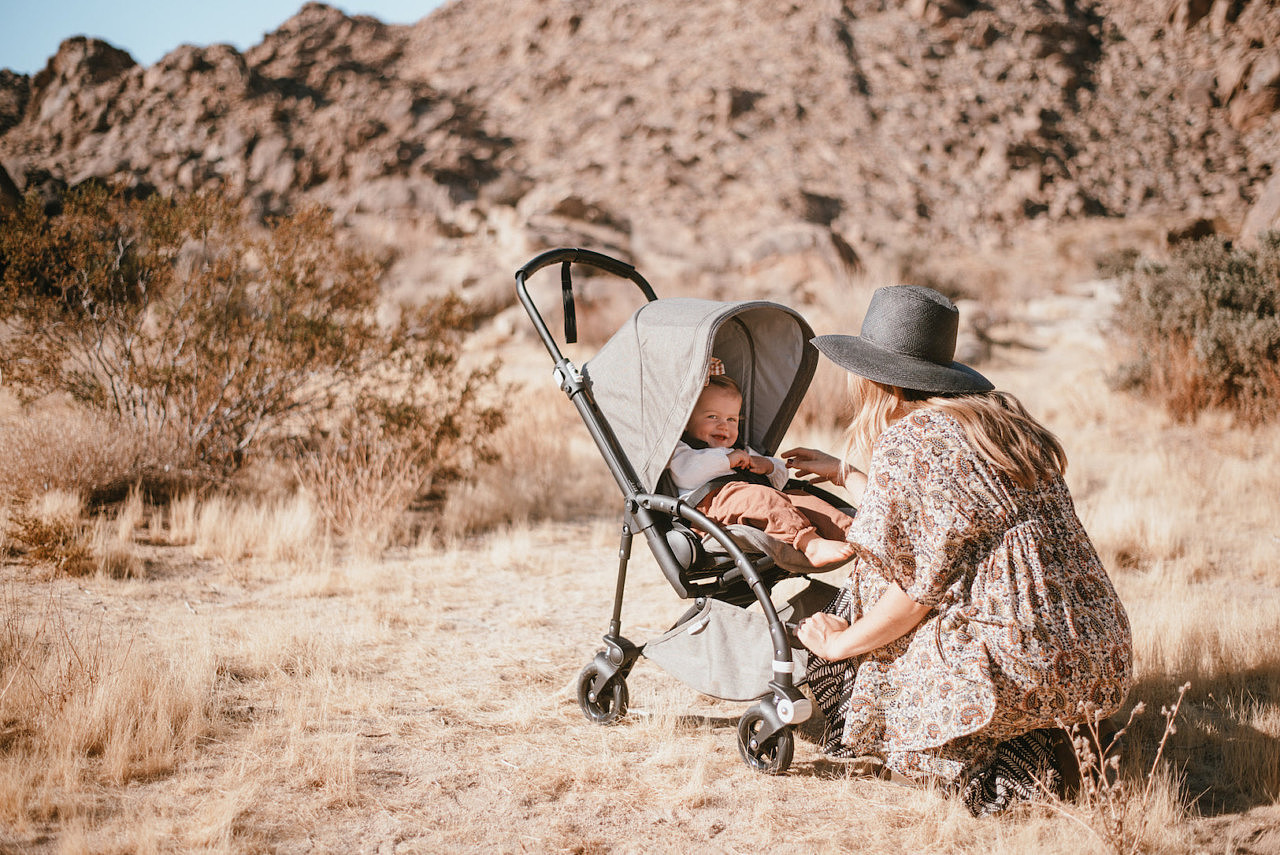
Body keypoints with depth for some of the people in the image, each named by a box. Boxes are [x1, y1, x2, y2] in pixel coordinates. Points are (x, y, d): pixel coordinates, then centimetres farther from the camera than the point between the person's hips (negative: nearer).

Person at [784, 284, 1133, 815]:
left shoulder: (907, 443, -11)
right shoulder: (995, 415, 15)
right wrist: (843, 474, 38)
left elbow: (920, 584, -13)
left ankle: (1001, 760, -5)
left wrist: (841, 642, 2)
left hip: (1022, 665, -9)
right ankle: (1032, 739, 8)